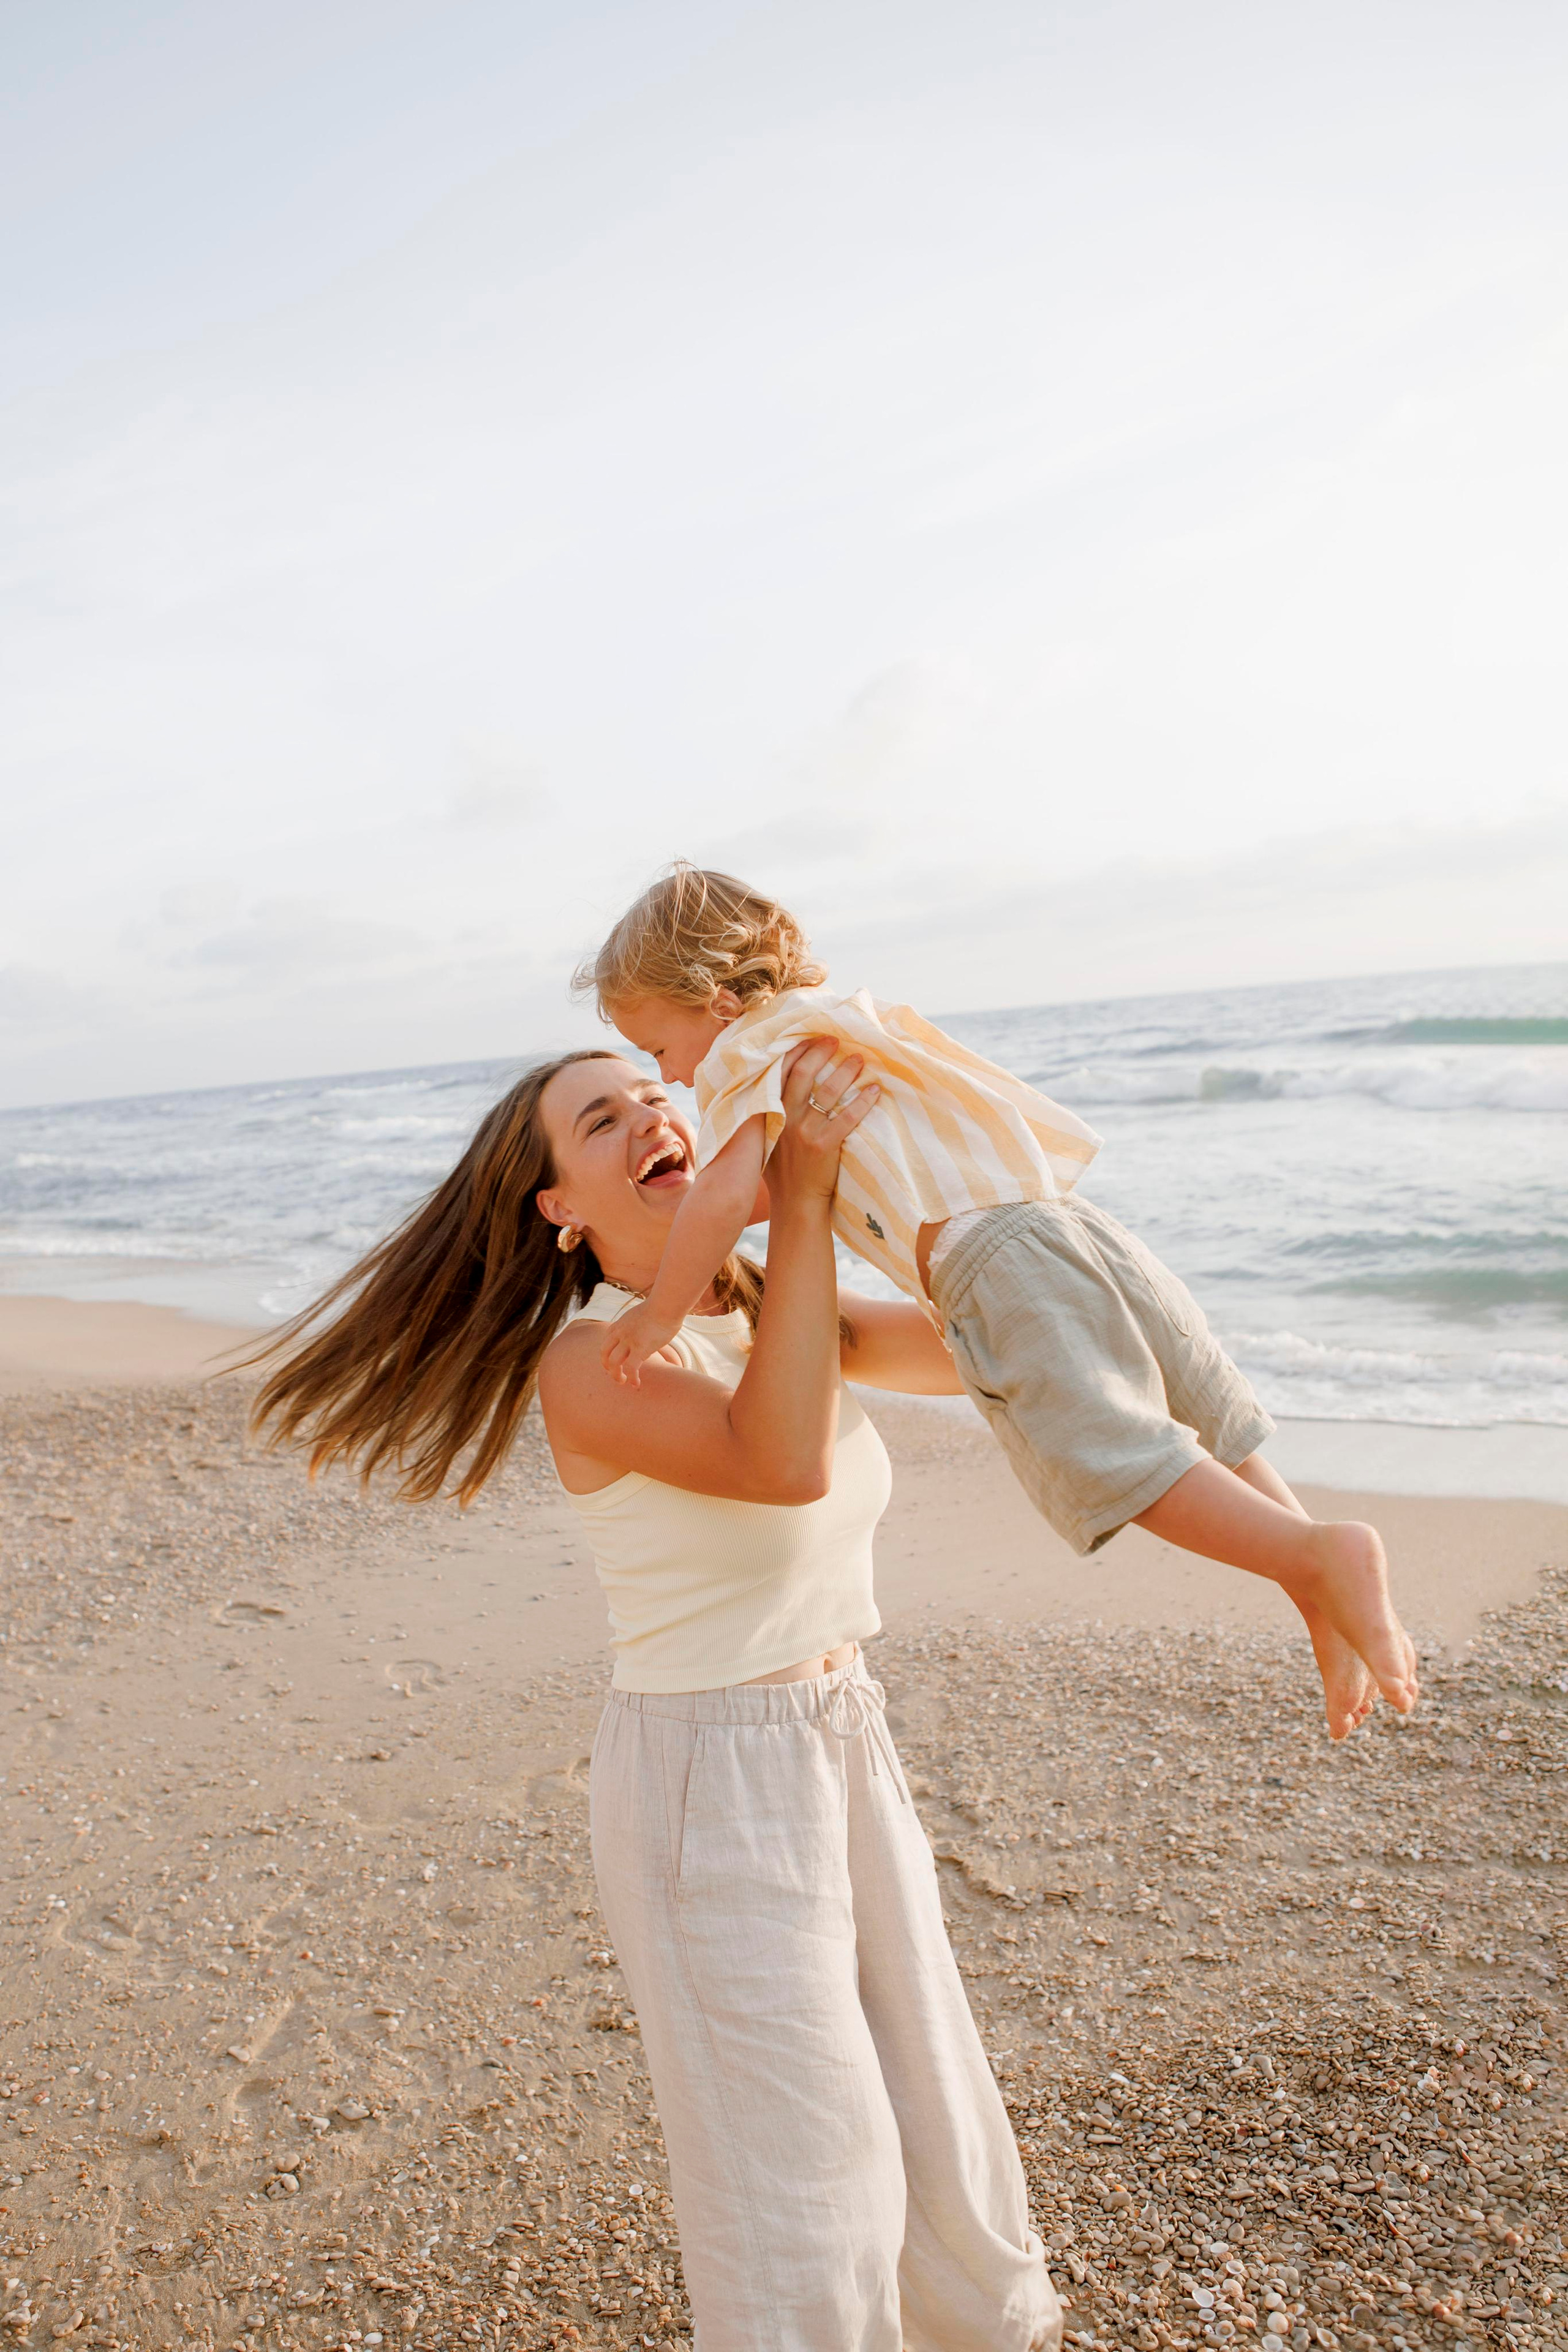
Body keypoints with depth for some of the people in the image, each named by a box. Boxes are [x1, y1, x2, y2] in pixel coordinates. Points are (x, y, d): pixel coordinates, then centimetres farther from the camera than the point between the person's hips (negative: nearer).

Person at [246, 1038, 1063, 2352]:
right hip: (709, 1785, -7)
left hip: (846, 1749, 7)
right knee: (801, 2160, 7)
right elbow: (783, 1463, -35)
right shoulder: (587, 1361, -19)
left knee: (928, 2096, 24)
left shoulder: (768, 1310, 2)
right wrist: (803, 1194, -32)